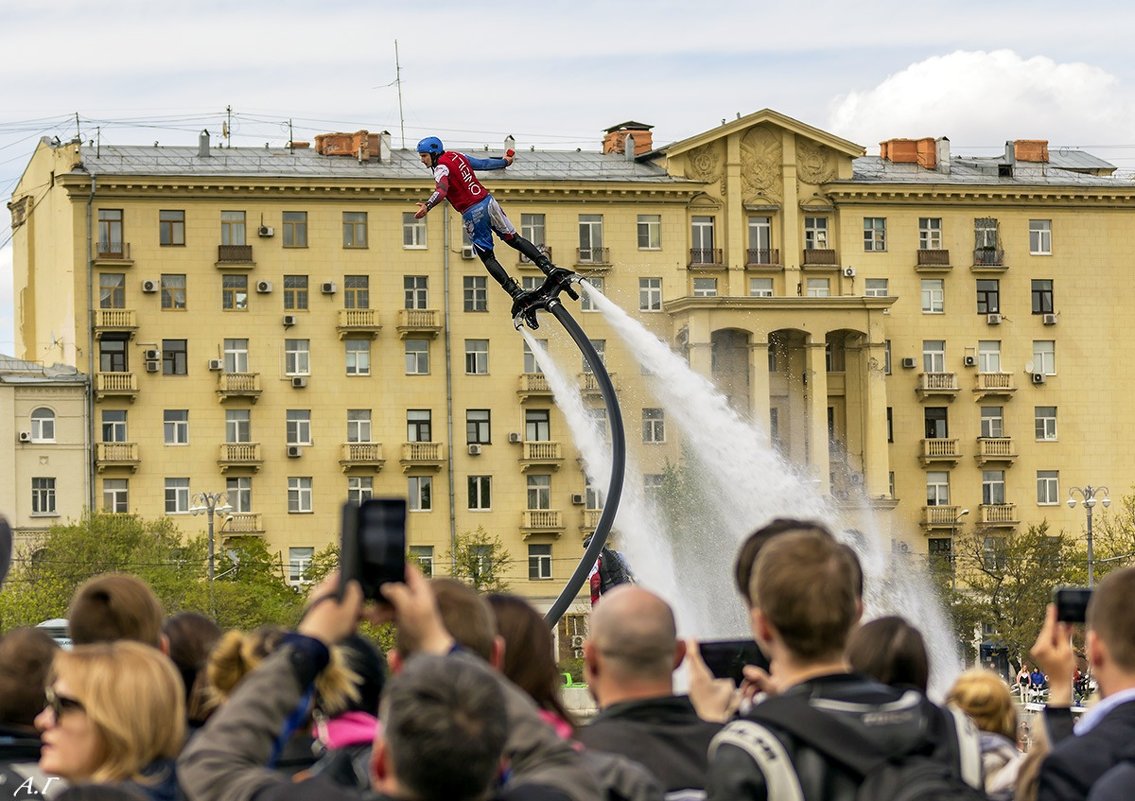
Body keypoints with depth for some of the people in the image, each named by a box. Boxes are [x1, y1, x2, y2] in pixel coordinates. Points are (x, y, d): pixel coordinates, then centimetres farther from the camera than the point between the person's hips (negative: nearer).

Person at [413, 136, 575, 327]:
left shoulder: (441, 168, -11)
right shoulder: (458, 156, 12)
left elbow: (441, 191, -31)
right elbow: (484, 163, 26)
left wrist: (427, 206, -47)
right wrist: (504, 162, 45)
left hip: (472, 213, -7)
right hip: (488, 202, 7)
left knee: (487, 257, 2)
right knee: (514, 239, 17)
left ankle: (517, 294, -10)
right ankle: (549, 268, 7)